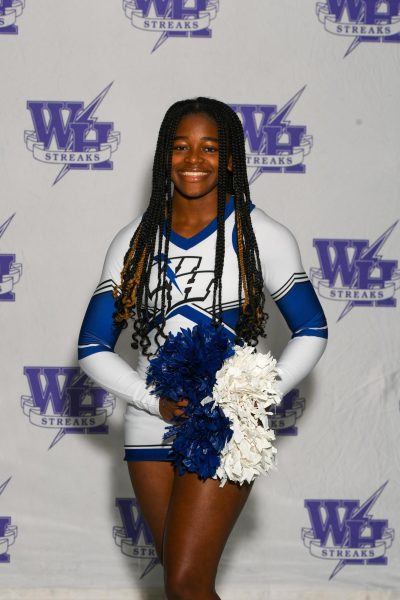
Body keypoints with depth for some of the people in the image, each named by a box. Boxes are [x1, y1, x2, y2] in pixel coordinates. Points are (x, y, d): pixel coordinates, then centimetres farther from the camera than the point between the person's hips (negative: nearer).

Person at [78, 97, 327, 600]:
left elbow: (311, 332, 3)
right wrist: (156, 402, -11)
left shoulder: (262, 236, -2)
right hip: (152, 425, 4)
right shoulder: (134, 240, 5)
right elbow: (93, 348, 4)